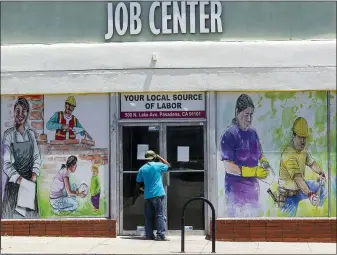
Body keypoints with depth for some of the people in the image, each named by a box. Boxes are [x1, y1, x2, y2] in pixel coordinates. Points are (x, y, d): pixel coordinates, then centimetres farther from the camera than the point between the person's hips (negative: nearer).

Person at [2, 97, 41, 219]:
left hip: (30, 180, 4)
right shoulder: (8, 134, -7)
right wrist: (18, 178, -20)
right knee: (13, 212, -4)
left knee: (30, 212, 6)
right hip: (14, 181, -4)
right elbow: (6, 163, -9)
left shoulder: (31, 133, 6)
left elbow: (37, 156, 10)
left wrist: (35, 172, -7)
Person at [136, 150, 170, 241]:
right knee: (160, 215, -4)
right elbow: (168, 165, 17)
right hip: (158, 194, -3)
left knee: (149, 216, 9)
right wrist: (160, 157, 20)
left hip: (147, 195, 3)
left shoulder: (142, 169, 5)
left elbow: (139, 183, 7)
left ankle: (149, 235, 8)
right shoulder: (158, 165, -3)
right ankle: (160, 235, -11)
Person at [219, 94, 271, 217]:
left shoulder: (253, 133, 11)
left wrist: (264, 162, 0)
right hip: (236, 190, -7)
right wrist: (254, 172, -23)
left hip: (253, 188, 7)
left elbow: (260, 154, 24)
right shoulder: (229, 135, -12)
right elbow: (228, 167, -17)